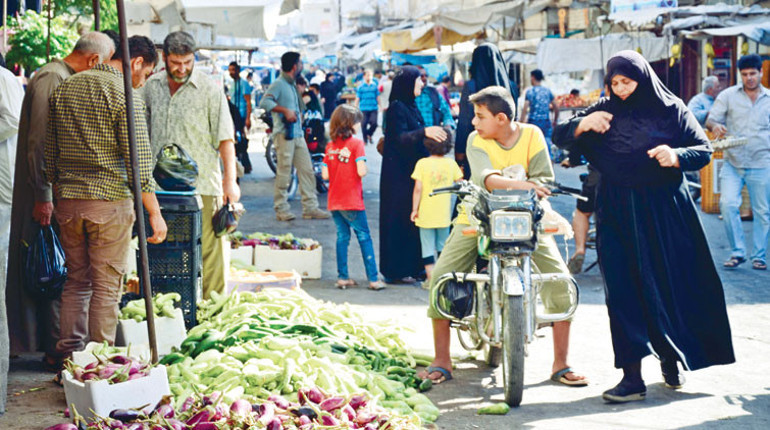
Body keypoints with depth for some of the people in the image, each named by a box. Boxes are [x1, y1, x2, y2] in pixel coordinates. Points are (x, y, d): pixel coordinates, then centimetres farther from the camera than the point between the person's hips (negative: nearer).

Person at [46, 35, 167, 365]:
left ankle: (69, 355, 16)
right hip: (110, 201, -6)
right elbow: (139, 163, -13)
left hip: (67, 200, 6)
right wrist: (154, 213, -9)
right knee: (106, 286, 3)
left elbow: (49, 152, 14)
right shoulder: (124, 96, -11)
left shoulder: (64, 89, 10)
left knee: (76, 281, 15)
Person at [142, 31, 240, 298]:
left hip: (202, 184, -4)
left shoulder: (209, 90, -4)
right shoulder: (152, 87, 10)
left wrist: (230, 180, -12)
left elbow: (225, 138, -5)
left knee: (209, 249, -4)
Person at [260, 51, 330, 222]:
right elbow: (264, 102, -22)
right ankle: (281, 209, 0)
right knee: (284, 172, -6)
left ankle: (310, 208, 9)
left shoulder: (292, 85, 20)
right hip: (284, 134, -9)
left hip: (297, 134, 9)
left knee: (307, 170, 6)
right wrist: (285, 111, -25)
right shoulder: (279, 84, -8)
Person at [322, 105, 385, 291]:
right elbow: (361, 171, -19)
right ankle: (373, 279, 3)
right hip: (352, 201, -5)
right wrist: (365, 168, 2)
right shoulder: (356, 143, -10)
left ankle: (343, 277, 13)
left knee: (342, 236, 12)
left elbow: (325, 175, 2)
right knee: (364, 237, 3)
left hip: (335, 201, 5)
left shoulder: (330, 146, 6)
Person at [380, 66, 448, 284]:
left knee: (412, 217, 10)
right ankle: (396, 271, -1)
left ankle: (411, 268, 14)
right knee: (399, 220, -6)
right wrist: (424, 132, -39)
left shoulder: (411, 106, 15)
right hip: (398, 173, -9)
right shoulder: (397, 108, -13)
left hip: (411, 170, 9)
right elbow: (400, 138, -26)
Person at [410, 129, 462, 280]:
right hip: (444, 214, 3)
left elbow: (418, 188, -11)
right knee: (443, 245, 16)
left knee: (427, 247, 3)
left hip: (426, 214, -3)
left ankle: (431, 278, -1)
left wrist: (414, 209, -4)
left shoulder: (422, 163, -9)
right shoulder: (451, 163, -2)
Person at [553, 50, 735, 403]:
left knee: (672, 284, 5)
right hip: (617, 214, 1)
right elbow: (560, 137, 5)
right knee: (623, 291, -4)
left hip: (665, 213, -1)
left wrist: (677, 156, -20)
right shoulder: (605, 111, 7)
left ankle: (670, 359, 28)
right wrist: (582, 124, -16)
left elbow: (705, 149, 1)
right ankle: (632, 375, -2)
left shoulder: (672, 110, 2)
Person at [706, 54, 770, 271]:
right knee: (727, 204, -15)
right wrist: (715, 126, -22)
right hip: (733, 163, 0)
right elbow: (711, 119, 1)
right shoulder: (728, 96, 4)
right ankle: (737, 251, -2)